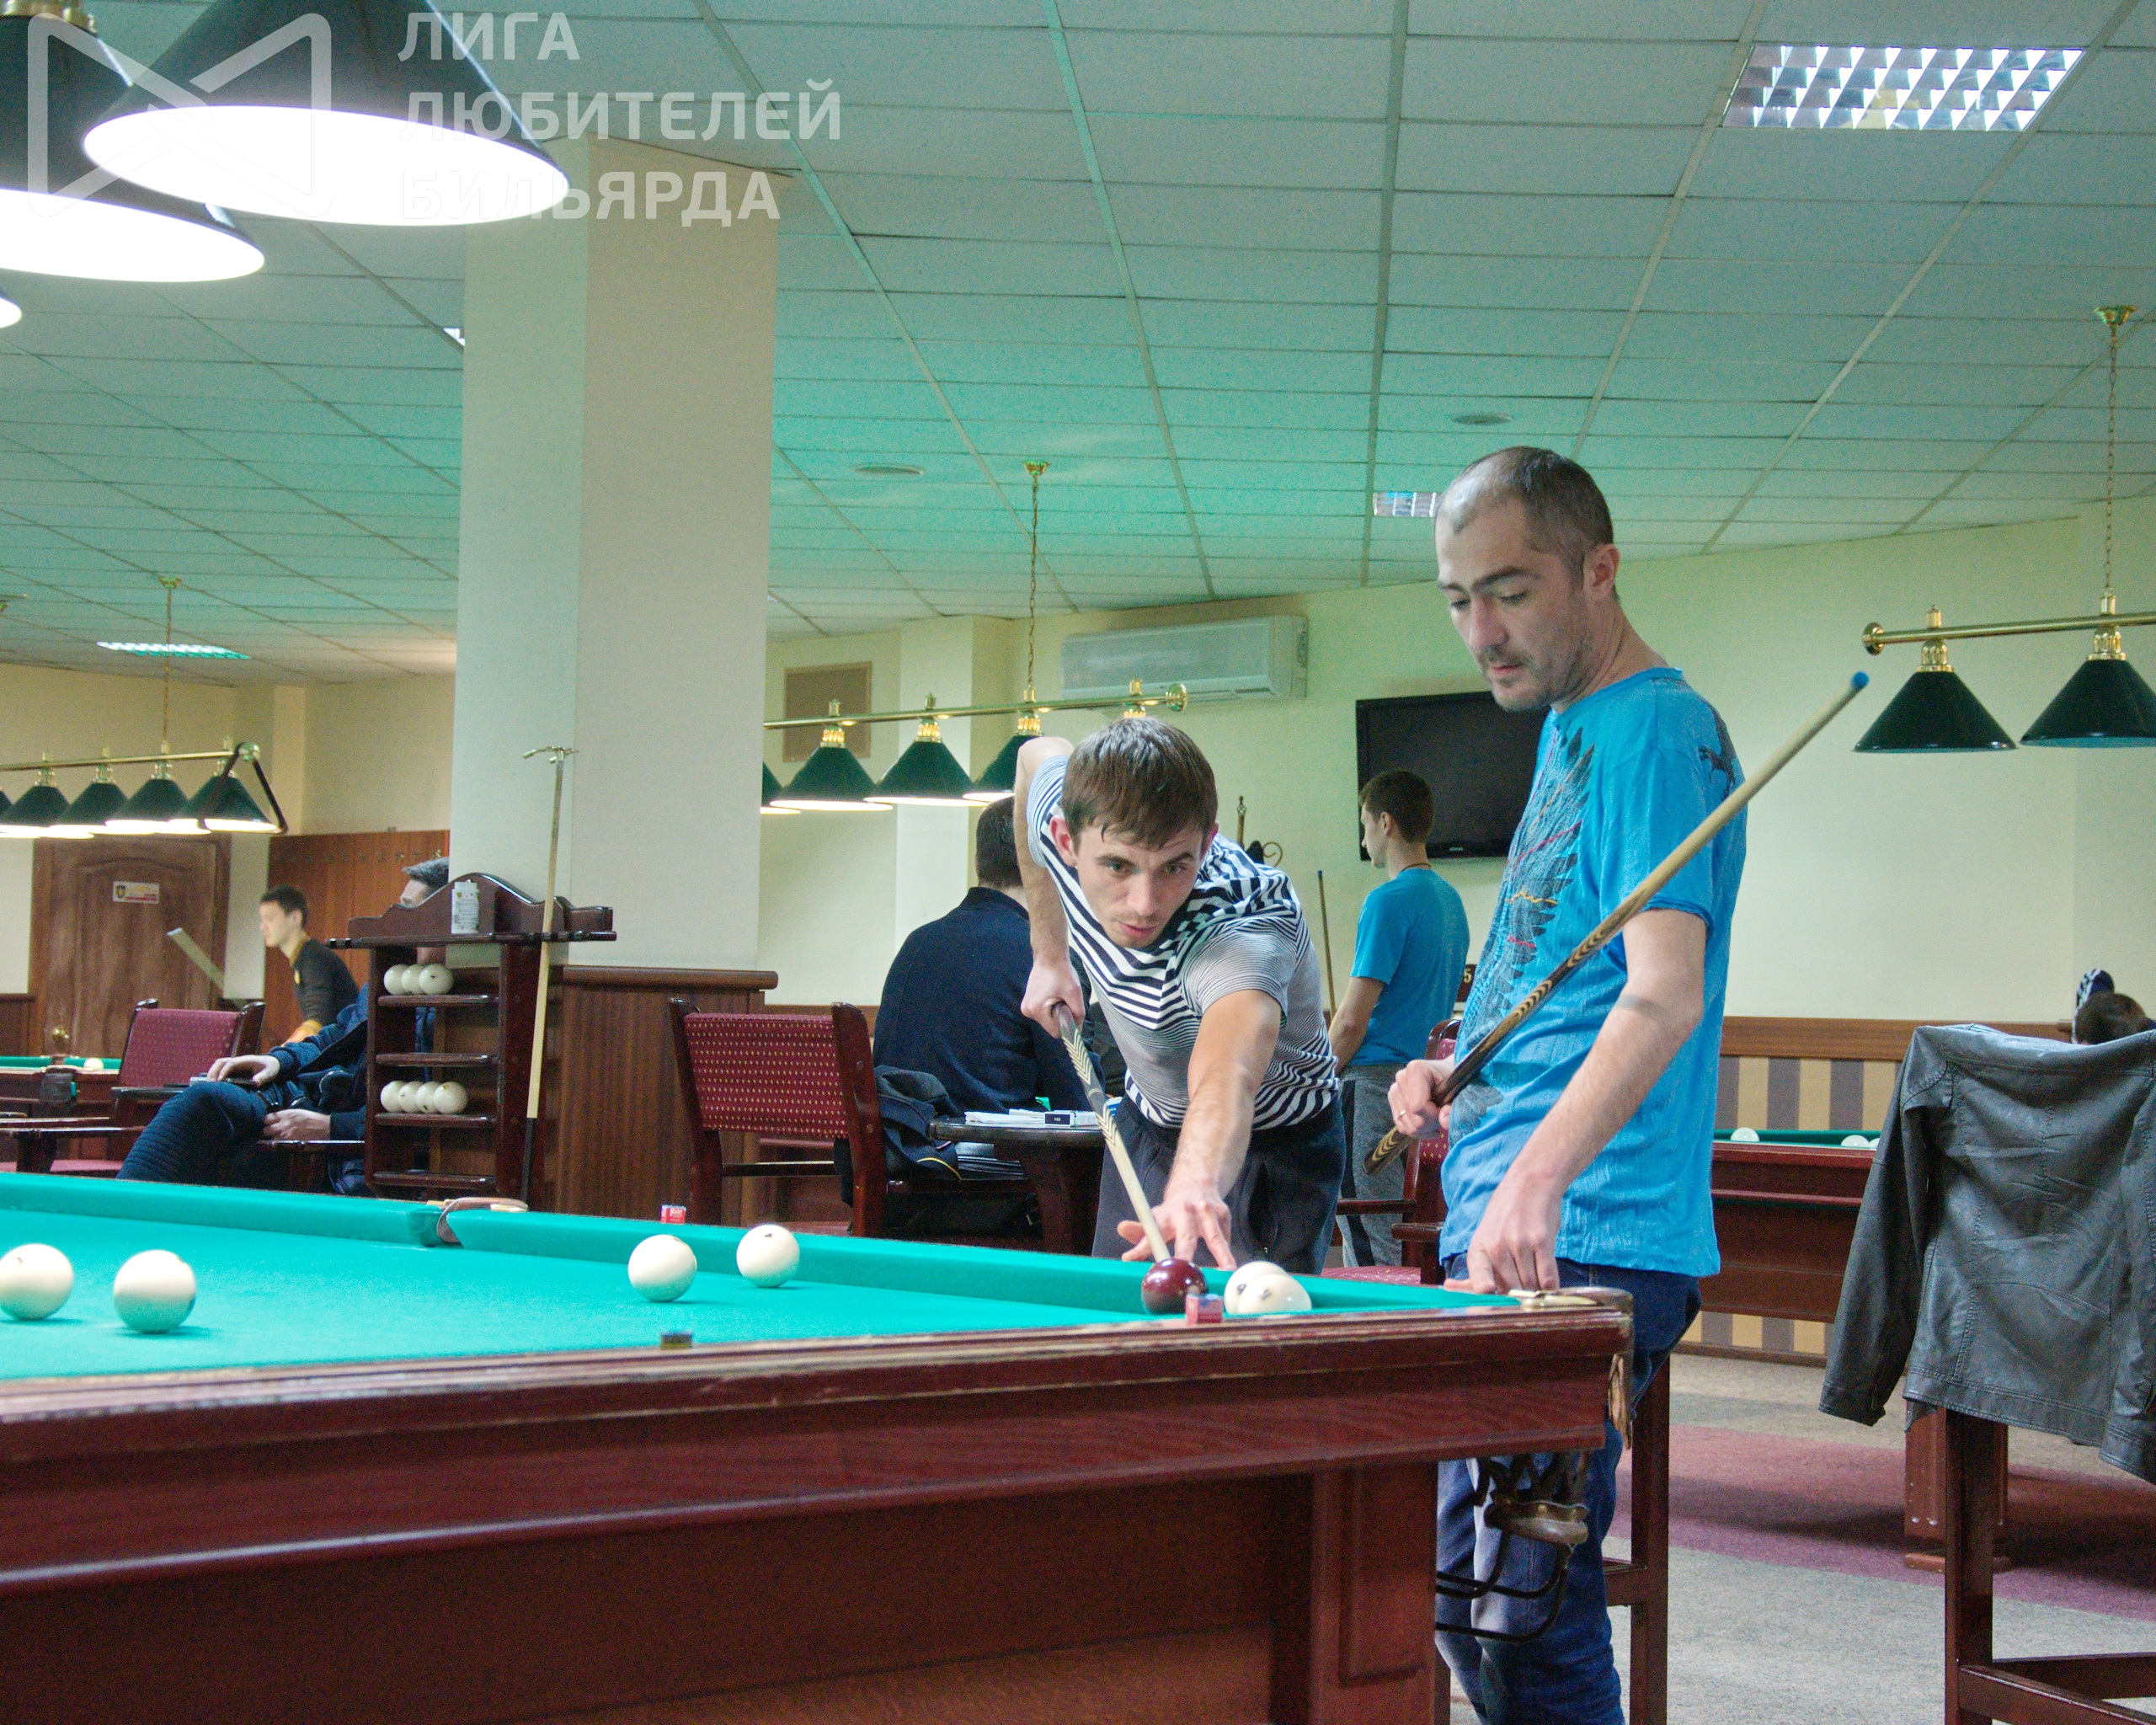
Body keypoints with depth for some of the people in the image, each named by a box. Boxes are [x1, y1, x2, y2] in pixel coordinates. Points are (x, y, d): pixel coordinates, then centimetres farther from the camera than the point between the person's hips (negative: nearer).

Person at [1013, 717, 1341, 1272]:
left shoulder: (1245, 931, -43)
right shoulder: (1063, 817, -25)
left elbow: (1224, 1078, -64)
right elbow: (1039, 754, 2)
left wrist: (1197, 1184, -86)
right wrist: (1049, 956, 3)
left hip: (1272, 1144, -5)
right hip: (1147, 1121, 6)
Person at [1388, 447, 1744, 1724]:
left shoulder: (1658, 731, -11)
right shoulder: (1570, 729, 19)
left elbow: (1663, 998, -23)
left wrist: (1537, 1181, -36)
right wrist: (1464, 1071, 10)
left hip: (1585, 1241, -10)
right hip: (1501, 1234, 10)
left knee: (1517, 1612, -12)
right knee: (1469, 1589, 13)